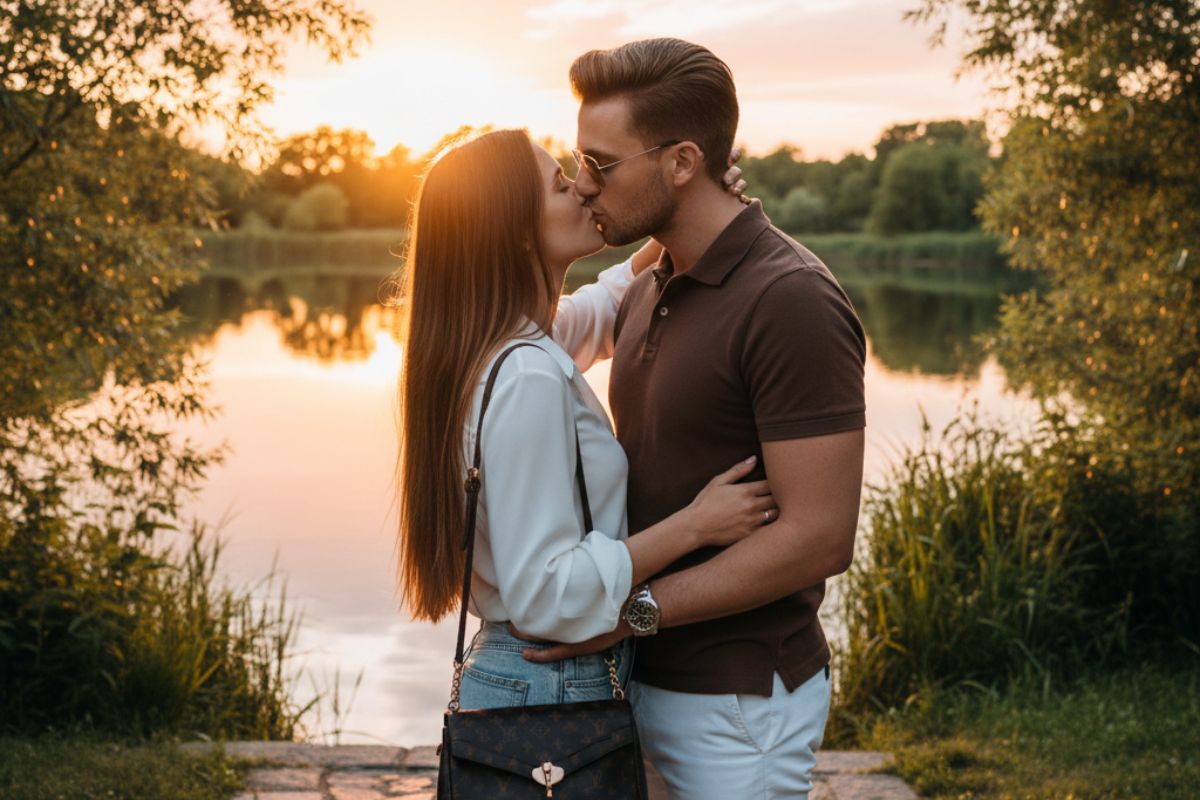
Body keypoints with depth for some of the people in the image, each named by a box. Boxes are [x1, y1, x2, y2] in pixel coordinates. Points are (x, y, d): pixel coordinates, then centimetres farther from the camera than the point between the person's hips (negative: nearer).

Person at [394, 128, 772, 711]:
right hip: (552, 688, -10)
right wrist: (694, 525, -21)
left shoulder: (522, 345, 5)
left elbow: (603, 309, 28)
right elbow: (545, 592, -25)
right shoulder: (526, 378, -24)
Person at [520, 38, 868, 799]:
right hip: (647, 677, 8)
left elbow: (818, 536, -23)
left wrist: (633, 609, -20)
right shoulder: (651, 291, 8)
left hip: (738, 700, -8)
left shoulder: (792, 302, -20)